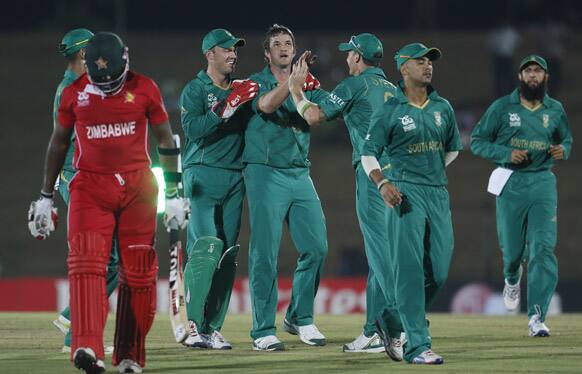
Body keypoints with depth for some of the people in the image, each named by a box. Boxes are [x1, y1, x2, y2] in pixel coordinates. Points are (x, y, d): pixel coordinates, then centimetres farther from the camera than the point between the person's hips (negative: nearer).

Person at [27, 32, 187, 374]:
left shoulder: (144, 89, 0)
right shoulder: (74, 93, 3)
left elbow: (166, 140, 8)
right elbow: (59, 143, 14)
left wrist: (173, 193, 5)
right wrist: (46, 196, 15)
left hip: (137, 186, 0)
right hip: (90, 185, 0)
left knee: (139, 272, 1)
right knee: (87, 263, -17)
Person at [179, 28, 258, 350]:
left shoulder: (241, 89, 18)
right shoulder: (195, 90, -1)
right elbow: (193, 129, -15)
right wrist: (227, 108, -20)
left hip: (235, 176, 6)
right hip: (203, 174, -6)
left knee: (228, 254, 3)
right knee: (206, 245, -18)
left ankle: (212, 329, 5)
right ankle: (193, 326, -21)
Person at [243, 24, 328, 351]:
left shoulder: (307, 85, 13)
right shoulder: (256, 83, 0)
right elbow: (266, 105, -23)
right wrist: (294, 78, -35)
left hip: (300, 174, 5)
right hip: (266, 174, -5)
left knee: (316, 247, 2)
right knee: (265, 253, -7)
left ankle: (300, 318, 18)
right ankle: (263, 330, -4)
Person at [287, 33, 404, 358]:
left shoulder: (355, 84, 0)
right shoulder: (393, 90, 22)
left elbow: (313, 116, 2)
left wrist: (296, 88, 16)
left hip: (375, 173, -8)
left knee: (383, 253, -13)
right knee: (381, 252, 13)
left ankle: (405, 330, -26)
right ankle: (373, 332, 16)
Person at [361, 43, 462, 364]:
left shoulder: (443, 108, 13)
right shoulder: (390, 110, -2)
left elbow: (452, 149, 27)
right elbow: (368, 153, -2)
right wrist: (383, 183, -17)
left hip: (438, 192, 6)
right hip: (405, 193, -6)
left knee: (439, 269, 2)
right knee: (410, 267, -11)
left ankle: (398, 322, 25)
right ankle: (417, 345, -14)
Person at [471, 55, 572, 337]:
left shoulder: (555, 110, 8)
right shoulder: (502, 107, -1)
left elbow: (566, 139, 21)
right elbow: (477, 142, 0)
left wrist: (563, 150, -3)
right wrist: (507, 153, -15)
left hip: (542, 183, 1)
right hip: (510, 183, -1)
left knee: (543, 248, -13)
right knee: (512, 248, 6)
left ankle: (536, 317, -15)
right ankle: (512, 279, 45)